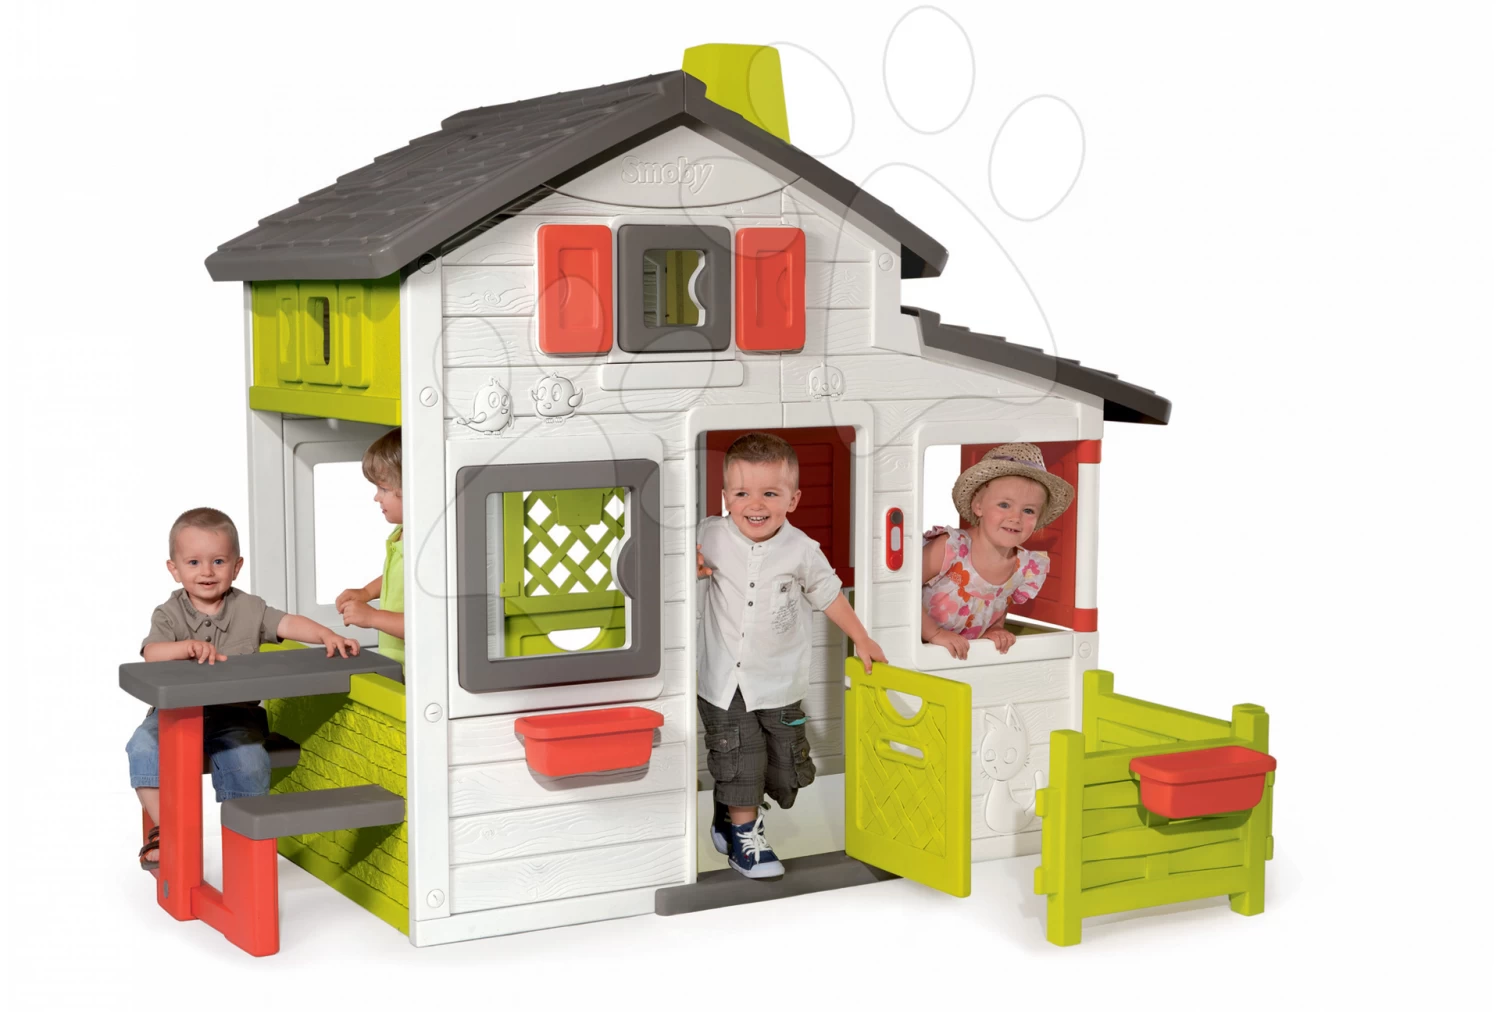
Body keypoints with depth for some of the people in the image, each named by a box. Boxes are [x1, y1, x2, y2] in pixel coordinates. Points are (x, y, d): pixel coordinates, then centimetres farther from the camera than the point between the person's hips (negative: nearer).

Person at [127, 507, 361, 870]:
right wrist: (188, 647, -34)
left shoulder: (248, 609, 5)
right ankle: (164, 827, -11)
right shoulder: (169, 614, 1)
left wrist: (327, 636, -26)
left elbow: (288, 624, -7)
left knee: (248, 761, -25)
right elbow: (151, 654, -15)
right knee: (144, 748, -25)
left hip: (234, 716, 0)